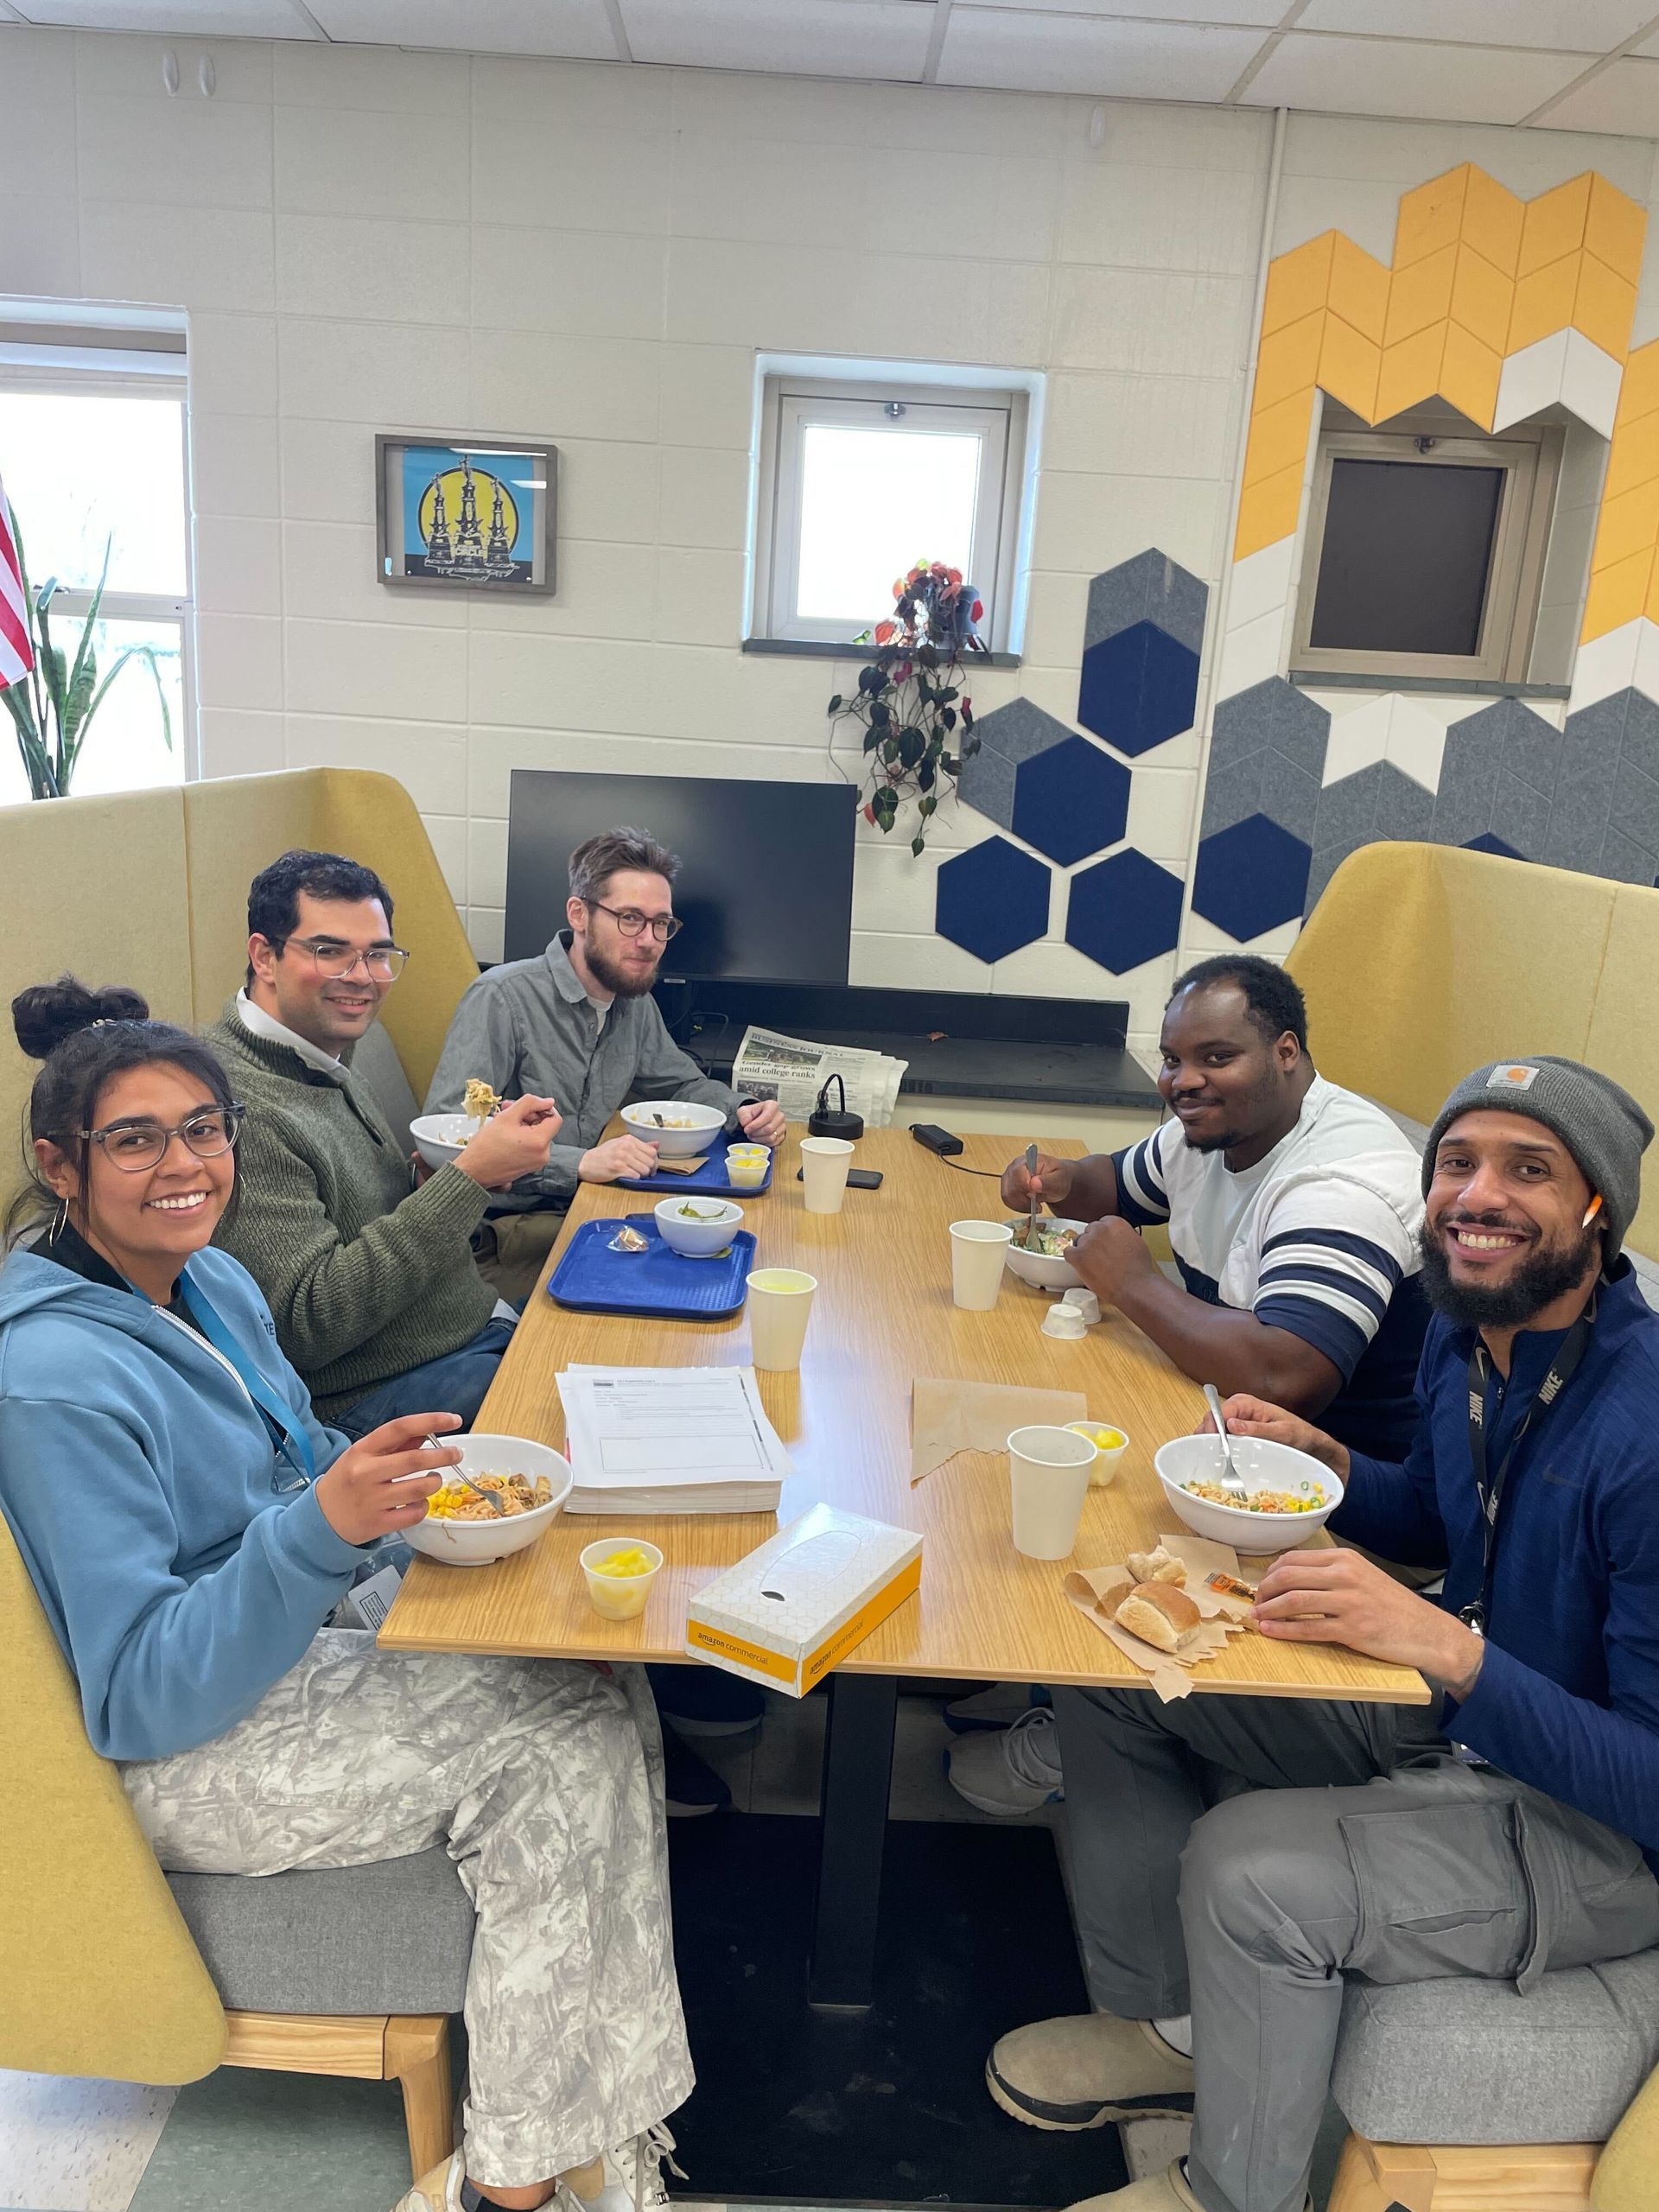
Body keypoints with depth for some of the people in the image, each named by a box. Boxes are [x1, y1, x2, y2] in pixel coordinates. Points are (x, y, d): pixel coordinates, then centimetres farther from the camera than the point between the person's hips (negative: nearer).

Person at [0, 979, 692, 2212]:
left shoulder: (210, 1282, 2)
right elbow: (141, 1700, -25)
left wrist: (421, 1485, -3)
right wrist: (321, 1527, -39)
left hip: (296, 1643, 9)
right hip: (178, 1754, -8)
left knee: (598, 1681, -6)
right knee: (563, 1740, -16)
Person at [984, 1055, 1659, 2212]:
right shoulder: (1465, 1335, -5)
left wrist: (1443, 1643, -39)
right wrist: (1322, 1456, -4)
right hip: (1452, 1711, 8)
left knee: (1249, 1868, -28)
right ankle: (1164, 2023, 21)